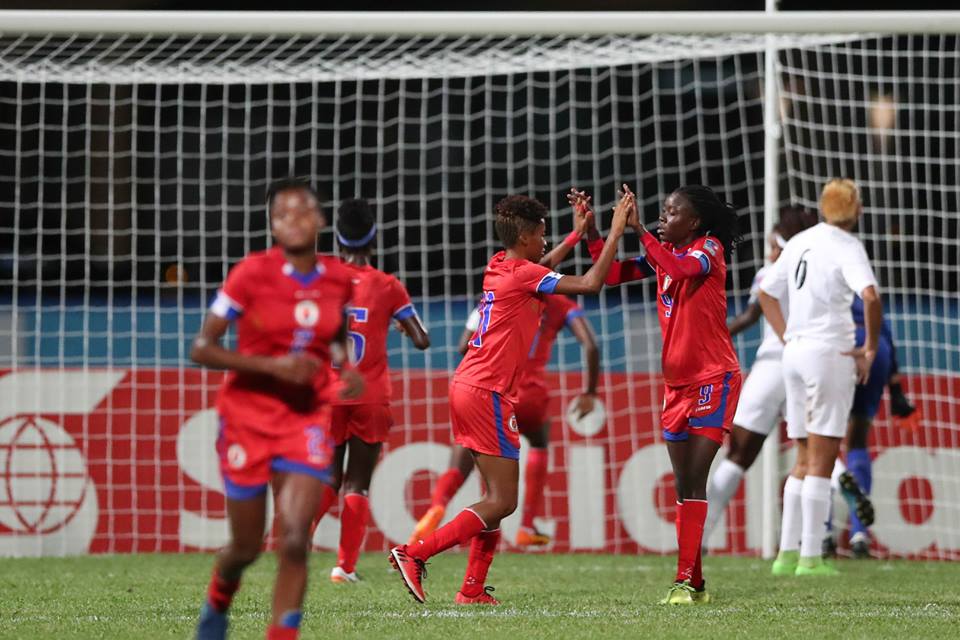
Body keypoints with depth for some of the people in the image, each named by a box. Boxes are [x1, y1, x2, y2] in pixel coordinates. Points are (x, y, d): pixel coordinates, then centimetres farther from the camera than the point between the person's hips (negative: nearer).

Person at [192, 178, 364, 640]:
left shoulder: (338, 278, -1)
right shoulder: (252, 273, -14)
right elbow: (202, 348, -14)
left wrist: (346, 369, -3)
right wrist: (272, 364, -23)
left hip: (307, 419, 2)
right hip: (248, 416, -2)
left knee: (294, 543, -14)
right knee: (247, 546, 10)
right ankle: (218, 602, 44)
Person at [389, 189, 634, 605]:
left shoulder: (500, 267, 14)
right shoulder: (523, 273, -11)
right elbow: (590, 284, -17)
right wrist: (615, 232, -9)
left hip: (466, 386, 10)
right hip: (487, 394, -10)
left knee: (497, 497, 12)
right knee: (502, 502, -6)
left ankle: (473, 591, 8)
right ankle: (414, 554, -13)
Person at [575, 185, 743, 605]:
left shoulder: (709, 249, -10)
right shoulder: (664, 254, 10)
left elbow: (680, 268, -31)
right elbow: (613, 273, 8)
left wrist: (638, 230, -30)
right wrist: (590, 230, -2)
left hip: (713, 379, -8)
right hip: (677, 381, 8)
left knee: (693, 480, -13)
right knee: (683, 486, 7)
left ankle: (685, 580, -15)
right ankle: (695, 583, 12)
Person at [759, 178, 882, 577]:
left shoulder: (800, 242, 12)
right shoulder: (846, 246, -10)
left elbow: (766, 293, 23)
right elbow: (870, 296, -27)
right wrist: (871, 349, -15)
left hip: (795, 352, 7)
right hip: (830, 353, -7)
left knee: (805, 461, 13)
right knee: (822, 461, -5)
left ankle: (787, 553, 11)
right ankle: (810, 559, -6)